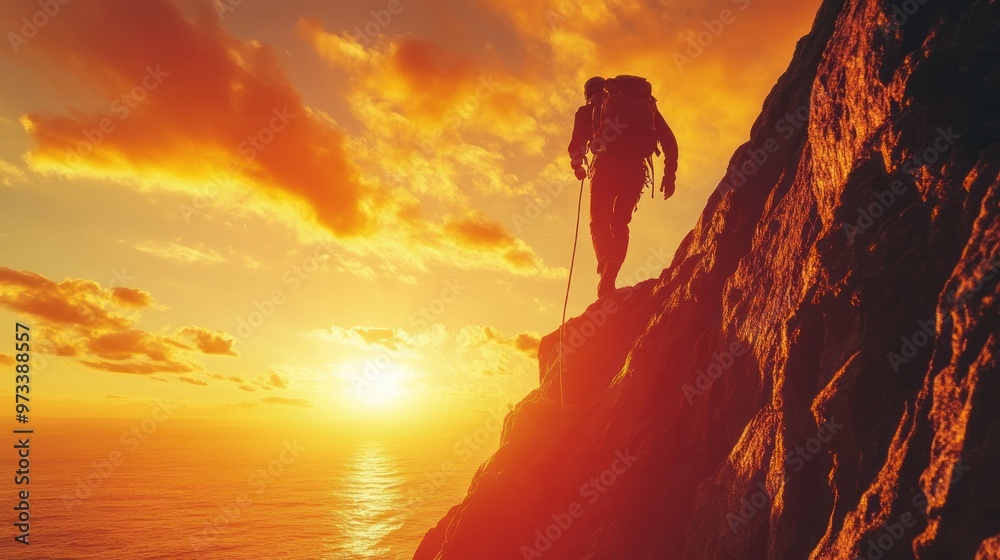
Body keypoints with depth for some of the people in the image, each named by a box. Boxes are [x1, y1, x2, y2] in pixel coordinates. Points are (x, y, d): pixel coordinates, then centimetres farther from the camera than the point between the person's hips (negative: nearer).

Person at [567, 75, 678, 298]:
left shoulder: (589, 109, 21)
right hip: (636, 168, 3)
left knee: (599, 221, 7)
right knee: (619, 223, 15)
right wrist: (669, 173, 14)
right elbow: (669, 141, 17)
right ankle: (609, 277, -1)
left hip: (607, 162, -3)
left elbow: (576, 146, 7)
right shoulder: (647, 104, 30)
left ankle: (607, 261, -23)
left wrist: (578, 167, 25)